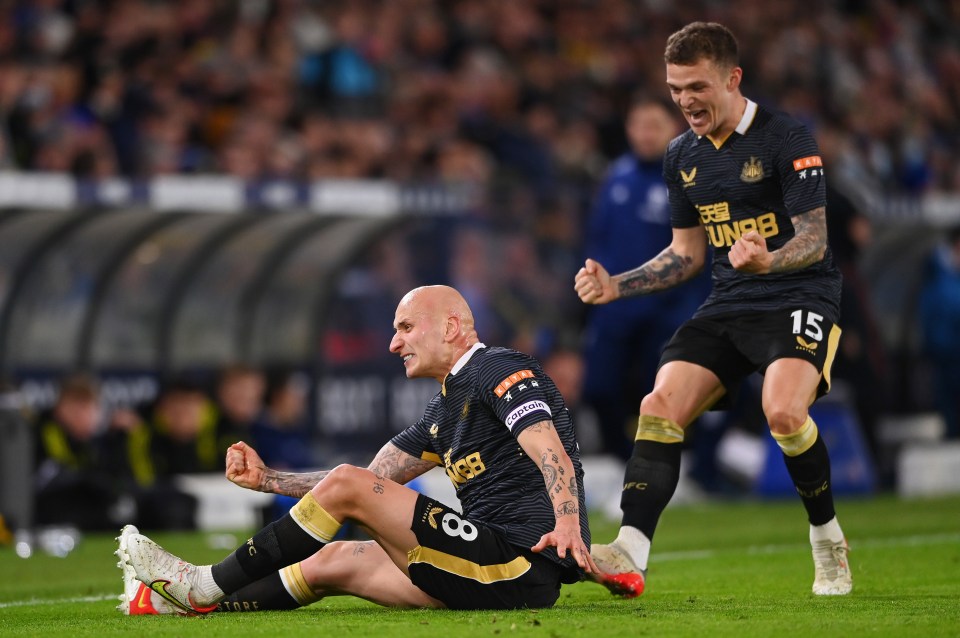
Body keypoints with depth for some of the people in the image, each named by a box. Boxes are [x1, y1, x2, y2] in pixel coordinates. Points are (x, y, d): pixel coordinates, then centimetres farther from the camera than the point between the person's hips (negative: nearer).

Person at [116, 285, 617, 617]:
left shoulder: (500, 369, -5)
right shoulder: (444, 414, 24)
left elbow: (552, 454, -21)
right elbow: (374, 478, 26)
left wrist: (568, 524, -40)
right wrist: (266, 479, 19)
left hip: (523, 564, -10)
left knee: (346, 483, -12)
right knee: (335, 561, 11)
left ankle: (207, 585, -4)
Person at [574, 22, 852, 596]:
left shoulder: (787, 139, -9)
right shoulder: (683, 155, 12)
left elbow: (815, 240, -13)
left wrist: (769, 262, -34)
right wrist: (616, 286, 8)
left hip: (800, 297, -6)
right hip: (727, 307, 6)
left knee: (783, 410, -31)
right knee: (660, 404, -16)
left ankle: (829, 541, -7)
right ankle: (629, 554, -23)